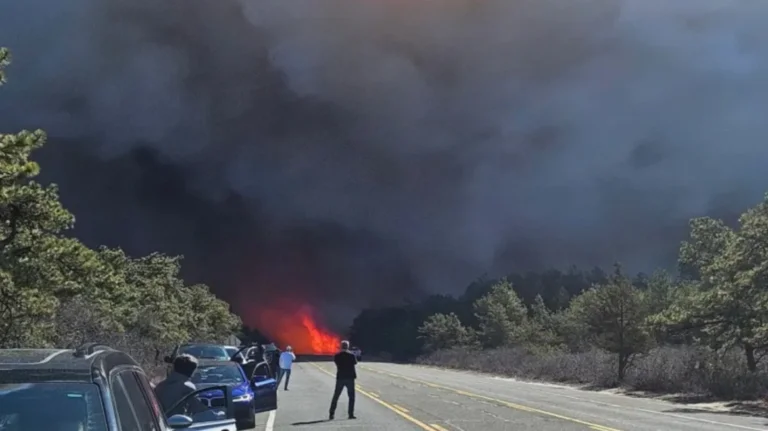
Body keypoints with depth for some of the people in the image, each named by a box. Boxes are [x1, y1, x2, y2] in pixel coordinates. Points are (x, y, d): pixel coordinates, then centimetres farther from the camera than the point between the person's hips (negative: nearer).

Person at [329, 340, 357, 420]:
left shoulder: (337, 356, -5)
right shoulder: (351, 355, -8)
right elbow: (355, 362, 8)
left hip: (340, 378, 2)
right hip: (350, 378, -2)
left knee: (336, 396, 10)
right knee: (351, 396, 8)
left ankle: (331, 414, 8)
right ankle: (351, 414, 2)